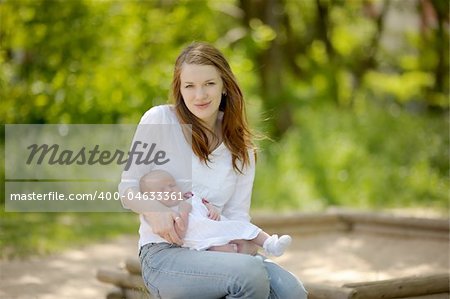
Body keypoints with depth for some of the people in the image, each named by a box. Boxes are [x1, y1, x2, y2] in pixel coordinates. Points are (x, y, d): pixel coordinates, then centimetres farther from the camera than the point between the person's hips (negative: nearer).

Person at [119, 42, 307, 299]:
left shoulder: (241, 150, 11)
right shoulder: (159, 120, -1)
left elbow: (237, 214, 6)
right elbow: (128, 189, 0)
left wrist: (247, 248, -17)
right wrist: (154, 211, -22)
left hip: (209, 253, 4)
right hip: (163, 255, -4)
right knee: (251, 274, -31)